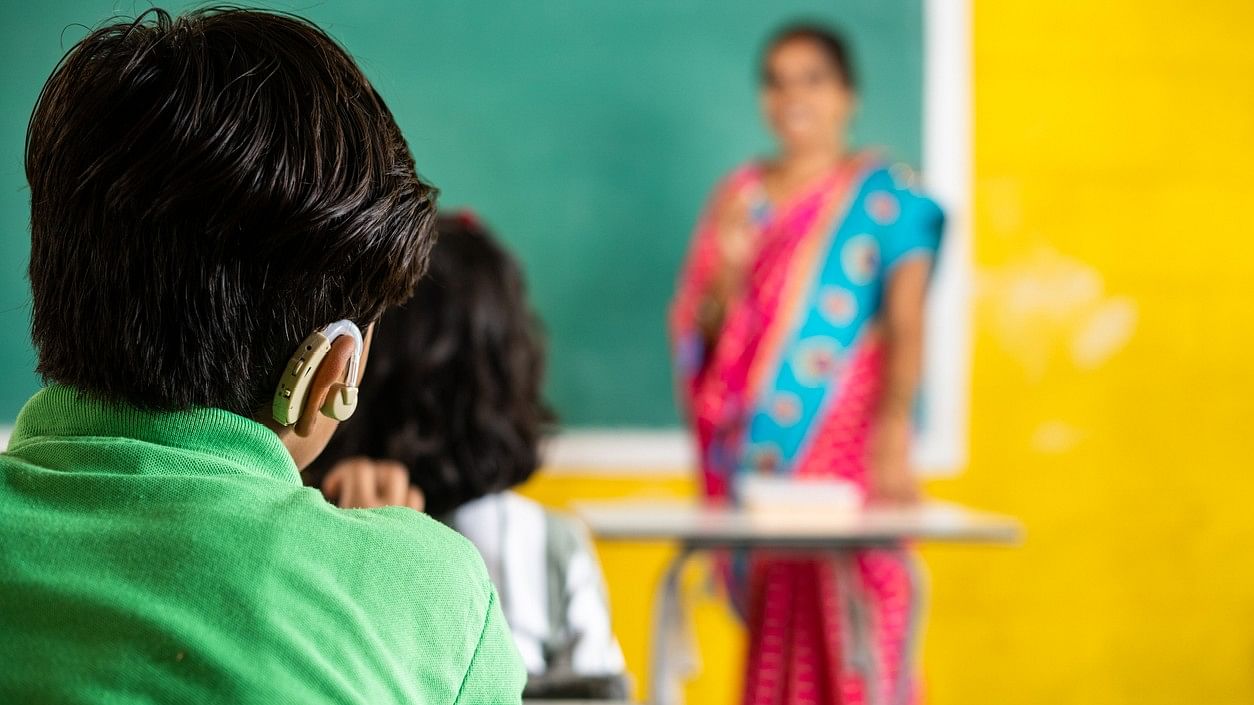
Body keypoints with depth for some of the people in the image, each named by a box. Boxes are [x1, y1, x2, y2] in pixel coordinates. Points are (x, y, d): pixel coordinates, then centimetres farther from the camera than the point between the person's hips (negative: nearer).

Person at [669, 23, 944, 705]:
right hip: (753, 454, 3)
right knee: (773, 633, 2)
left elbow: (905, 324, -10)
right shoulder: (740, 196, 12)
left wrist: (893, 435, -24)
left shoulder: (884, 196, 1)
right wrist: (728, 267, -9)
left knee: (850, 639, -9)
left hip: (845, 447, -3)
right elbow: (699, 335, 12)